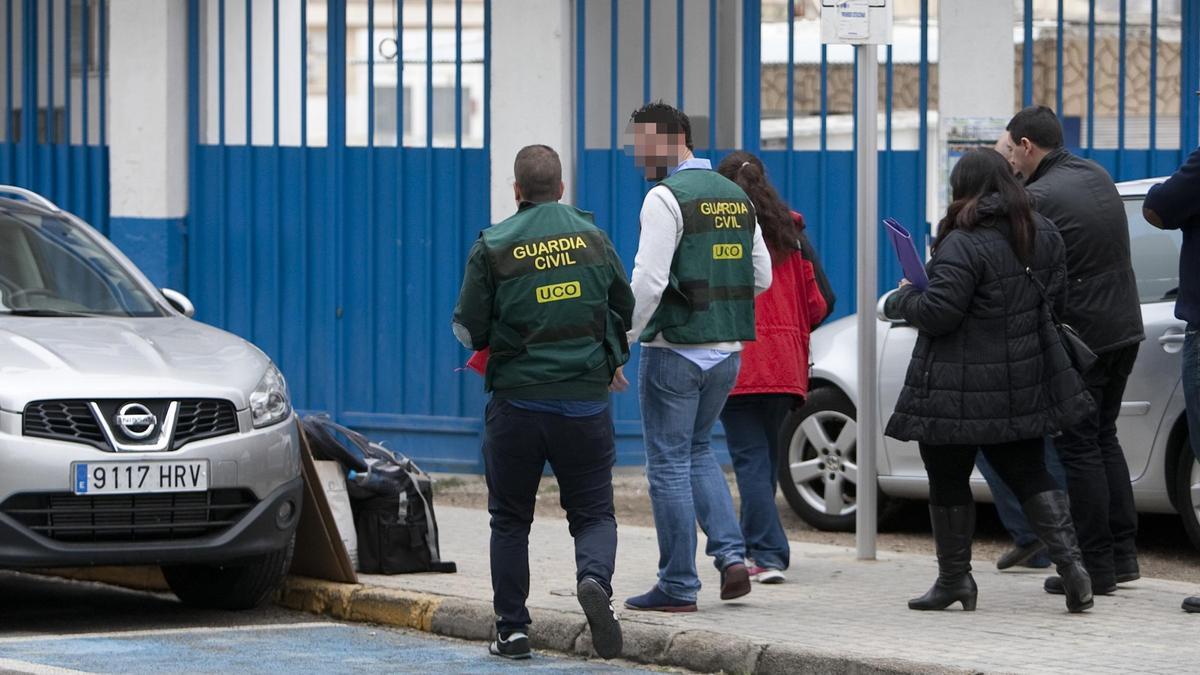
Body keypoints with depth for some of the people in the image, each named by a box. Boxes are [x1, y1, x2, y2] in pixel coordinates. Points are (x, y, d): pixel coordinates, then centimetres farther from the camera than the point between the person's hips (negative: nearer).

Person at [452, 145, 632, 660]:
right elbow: (625, 312, 12)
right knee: (593, 511, 8)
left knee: (510, 520, 11)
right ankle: (595, 578, -22)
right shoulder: (593, 239, 3)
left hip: (517, 400, -1)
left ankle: (512, 630, 10)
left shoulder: (494, 247, -5)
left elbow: (468, 330, -3)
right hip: (586, 400, 1)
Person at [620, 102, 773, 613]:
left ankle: (678, 585, 3)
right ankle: (731, 555, 6)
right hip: (727, 348, 7)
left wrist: (620, 342, -13)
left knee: (669, 463, 1)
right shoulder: (737, 197, 11)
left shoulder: (666, 197, -12)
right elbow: (762, 277, 14)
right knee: (697, 451, 21)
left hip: (675, 347, -7)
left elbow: (648, 282, -20)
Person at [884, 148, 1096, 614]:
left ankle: (954, 578, 12)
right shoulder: (1041, 234, 4)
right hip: (1021, 389, 7)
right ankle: (1070, 563, -1)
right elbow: (1056, 287, 18)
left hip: (959, 392, -7)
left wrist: (900, 301, -3)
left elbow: (938, 313, -22)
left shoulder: (964, 244, -20)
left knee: (948, 480, 6)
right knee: (1028, 475, 11)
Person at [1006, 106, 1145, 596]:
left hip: (1078, 336, -8)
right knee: (1104, 438, 18)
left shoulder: (1038, 199, -18)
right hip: (1124, 331, 8)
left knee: (1079, 448, -1)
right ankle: (1123, 553, 18)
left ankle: (1096, 565, 1)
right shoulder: (1097, 175, 9)